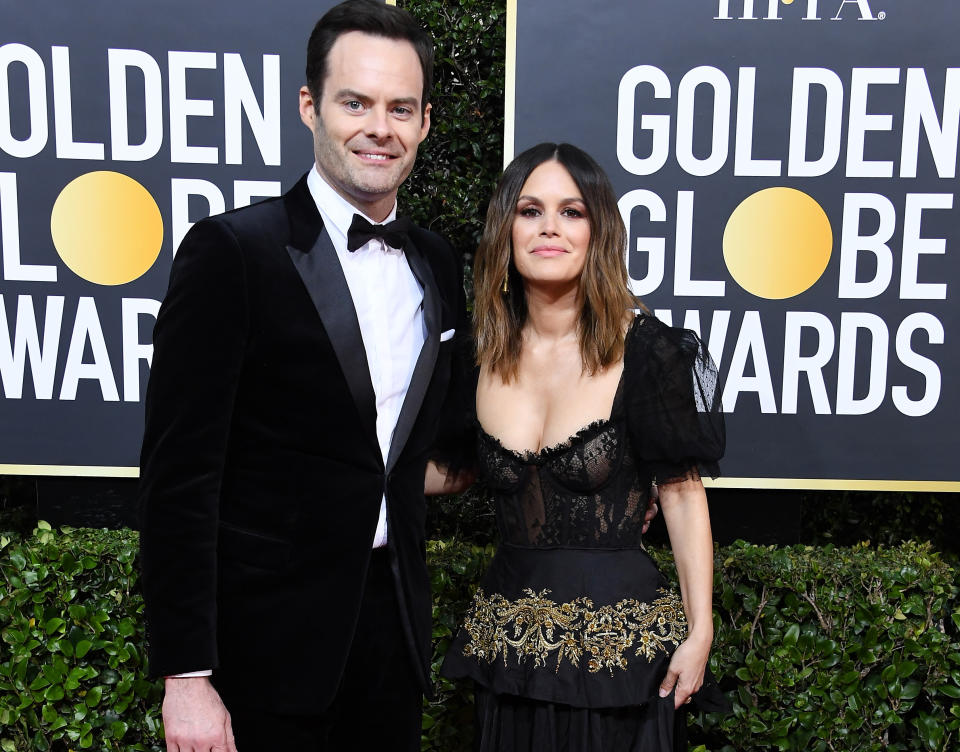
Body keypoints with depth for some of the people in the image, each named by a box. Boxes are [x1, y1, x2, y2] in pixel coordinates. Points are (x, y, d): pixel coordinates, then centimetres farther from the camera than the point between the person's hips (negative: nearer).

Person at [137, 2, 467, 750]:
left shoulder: (438, 264, 5)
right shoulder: (231, 251, -12)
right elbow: (179, 476, -14)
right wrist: (186, 674, -15)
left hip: (394, 627, 5)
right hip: (269, 638, -5)